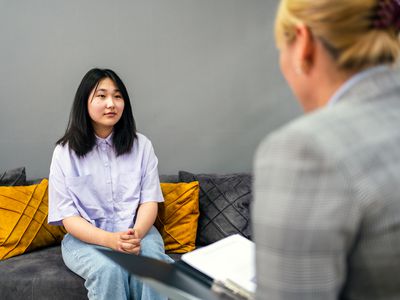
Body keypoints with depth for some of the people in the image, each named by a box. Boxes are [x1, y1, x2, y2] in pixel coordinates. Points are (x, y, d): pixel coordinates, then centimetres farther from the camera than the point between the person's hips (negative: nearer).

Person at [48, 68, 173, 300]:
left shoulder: (141, 145, 3)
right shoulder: (65, 152, -2)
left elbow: (149, 201, -1)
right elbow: (67, 216, -7)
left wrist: (136, 235, -24)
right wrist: (110, 240, -24)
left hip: (138, 232, 1)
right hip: (86, 238, -1)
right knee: (110, 270, -32)